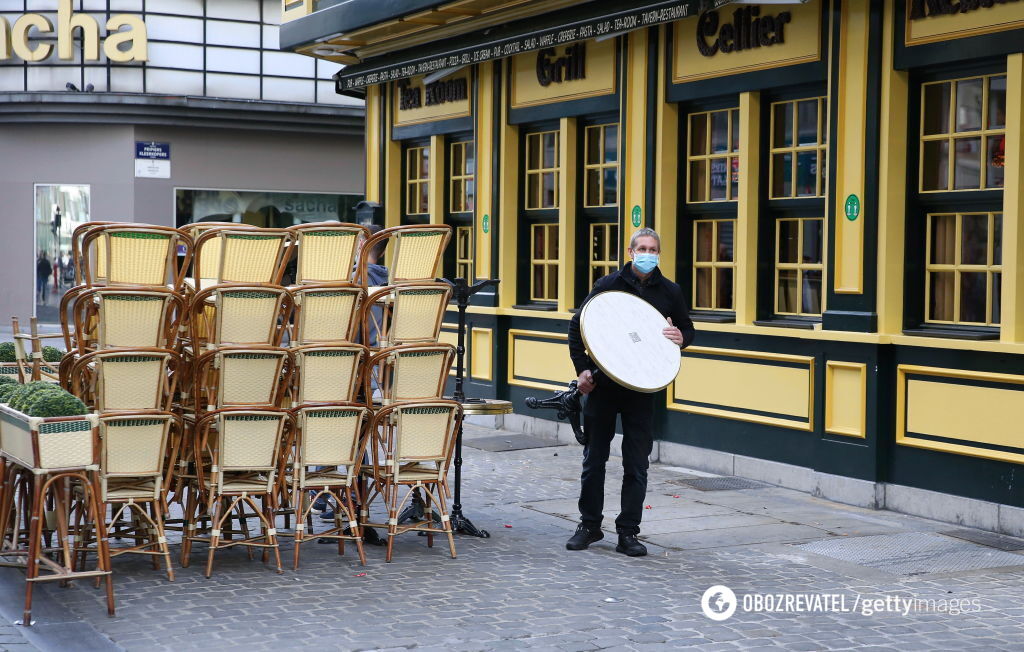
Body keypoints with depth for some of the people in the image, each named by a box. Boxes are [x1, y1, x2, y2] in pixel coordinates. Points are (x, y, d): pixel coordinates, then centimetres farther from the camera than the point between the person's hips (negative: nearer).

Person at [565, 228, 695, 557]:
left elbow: (687, 329, 16)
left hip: (642, 389, 1)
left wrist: (681, 338, -9)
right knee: (594, 458, 8)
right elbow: (576, 326, 4)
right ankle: (589, 526, 21)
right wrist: (583, 368, -5)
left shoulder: (669, 292, 4)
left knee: (636, 465, 2)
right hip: (602, 384, 0)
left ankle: (628, 533, 11)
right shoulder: (608, 285, 0)